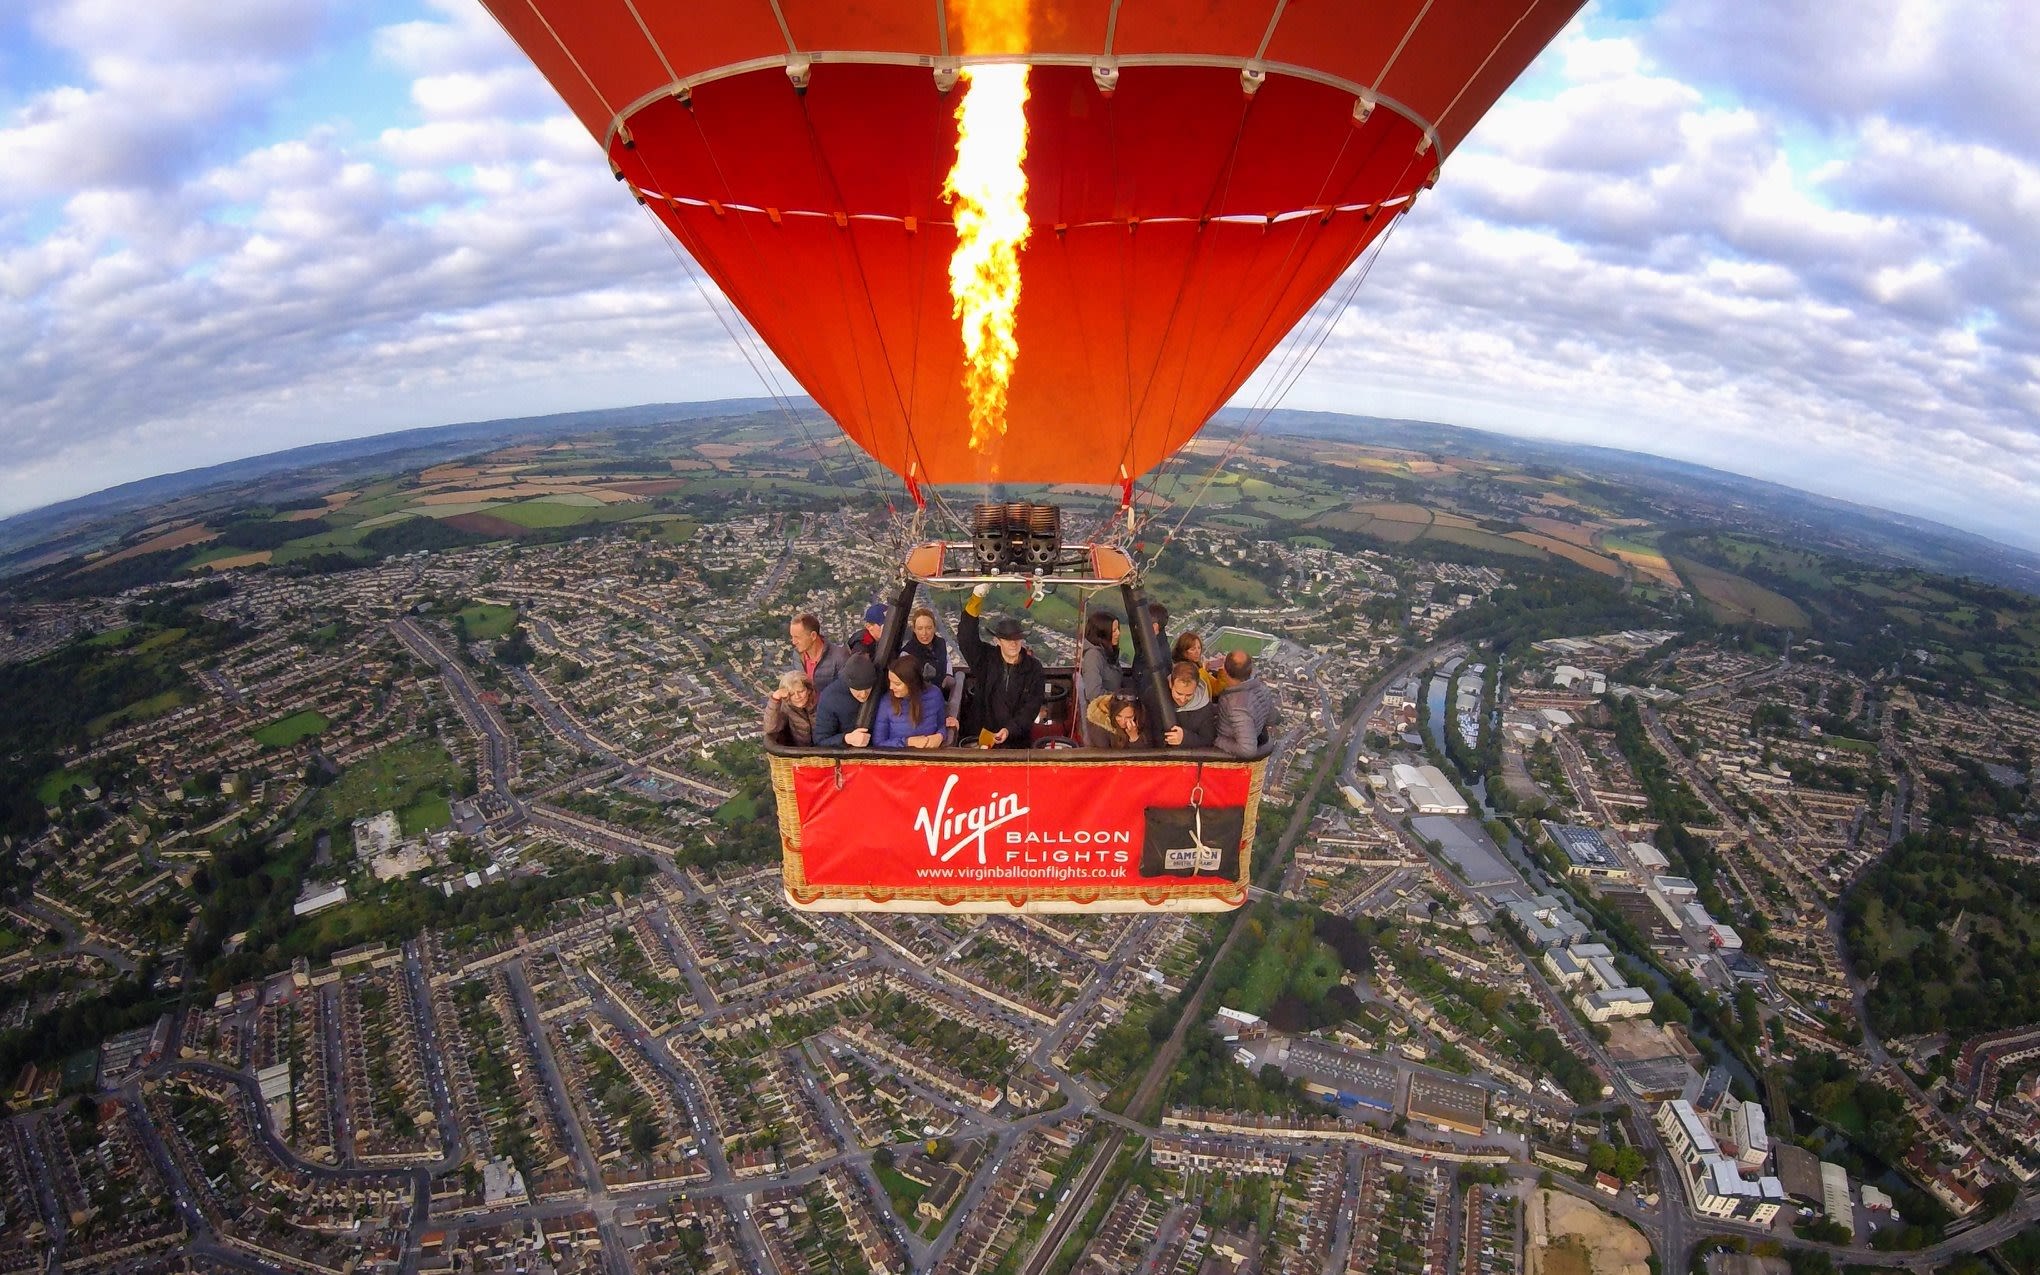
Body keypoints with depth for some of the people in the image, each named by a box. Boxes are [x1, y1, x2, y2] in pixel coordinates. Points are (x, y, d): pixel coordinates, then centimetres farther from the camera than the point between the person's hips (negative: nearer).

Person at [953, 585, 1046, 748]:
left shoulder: (1033, 668, 1)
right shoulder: (985, 658, 2)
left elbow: (1031, 706, -3)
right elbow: (966, 637, -12)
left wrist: (1010, 730, -17)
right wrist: (976, 597, -21)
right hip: (980, 734, 0)